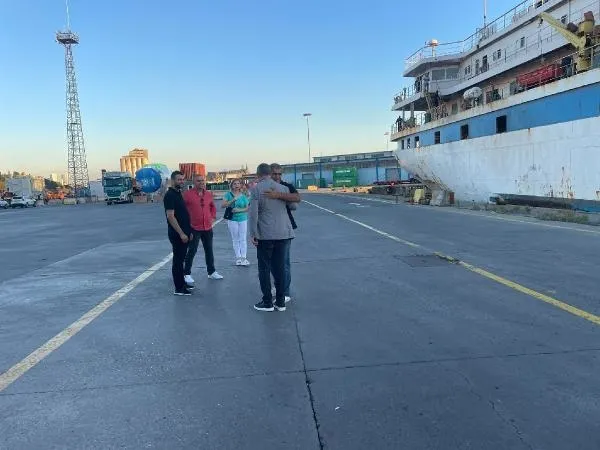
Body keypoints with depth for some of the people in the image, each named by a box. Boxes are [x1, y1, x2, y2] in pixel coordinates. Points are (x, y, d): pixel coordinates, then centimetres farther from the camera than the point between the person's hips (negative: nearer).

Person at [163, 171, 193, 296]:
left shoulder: (178, 194, 14)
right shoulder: (170, 195, -14)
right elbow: (170, 216, -21)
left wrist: (189, 231, 18)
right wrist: (181, 233, -22)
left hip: (184, 233, 9)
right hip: (177, 234, -9)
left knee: (181, 259, 17)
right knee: (178, 260, -3)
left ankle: (182, 283, 27)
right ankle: (179, 289, 4)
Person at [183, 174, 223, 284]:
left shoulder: (208, 194, 8)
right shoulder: (187, 194, -9)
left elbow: (213, 206, 21)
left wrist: (213, 217, 9)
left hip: (208, 228, 5)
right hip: (194, 228, -5)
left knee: (209, 250, 14)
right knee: (191, 251, -1)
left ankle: (211, 272, 26)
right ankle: (187, 274, 10)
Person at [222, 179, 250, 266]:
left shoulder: (243, 196, 5)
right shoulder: (228, 194, 1)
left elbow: (247, 208, 4)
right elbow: (223, 205, -11)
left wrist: (239, 210, -13)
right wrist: (233, 200, -20)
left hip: (243, 219, 1)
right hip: (232, 219, -1)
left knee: (243, 239, -2)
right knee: (235, 240, 3)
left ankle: (243, 257, -2)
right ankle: (238, 257, 7)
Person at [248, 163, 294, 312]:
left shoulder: (256, 189, -7)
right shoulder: (283, 188, 6)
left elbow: (253, 213, -14)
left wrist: (253, 234, -10)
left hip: (265, 234, -4)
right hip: (283, 233, 4)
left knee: (264, 269, 7)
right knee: (280, 268, 11)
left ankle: (267, 302, 11)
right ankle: (280, 302, 17)